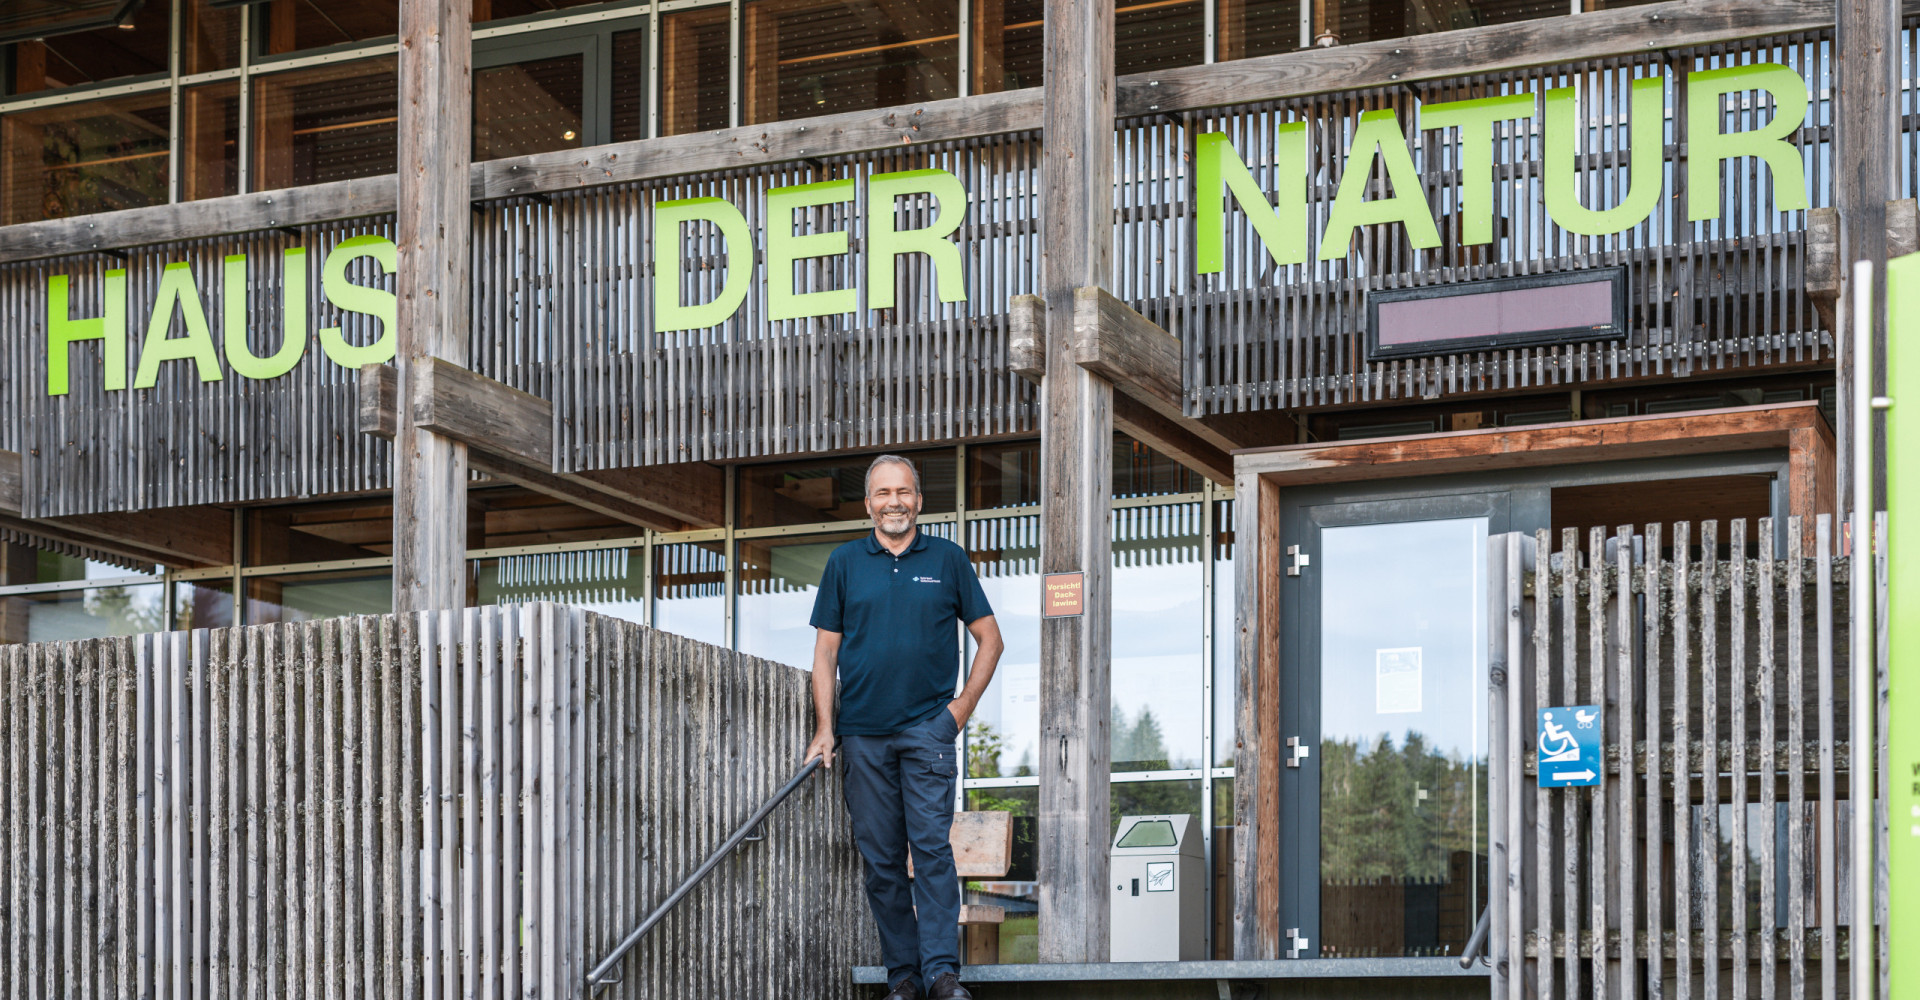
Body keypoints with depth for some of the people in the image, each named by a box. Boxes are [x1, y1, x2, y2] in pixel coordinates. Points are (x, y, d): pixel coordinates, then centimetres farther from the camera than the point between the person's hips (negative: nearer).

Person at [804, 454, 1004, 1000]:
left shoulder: (948, 559, 6)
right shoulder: (844, 563, 9)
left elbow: (989, 637, 11)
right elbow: (825, 651, 9)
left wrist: (965, 703, 1)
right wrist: (825, 728, 1)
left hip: (929, 727, -2)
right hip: (863, 732, 2)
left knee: (932, 847, -11)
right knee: (880, 858, 3)